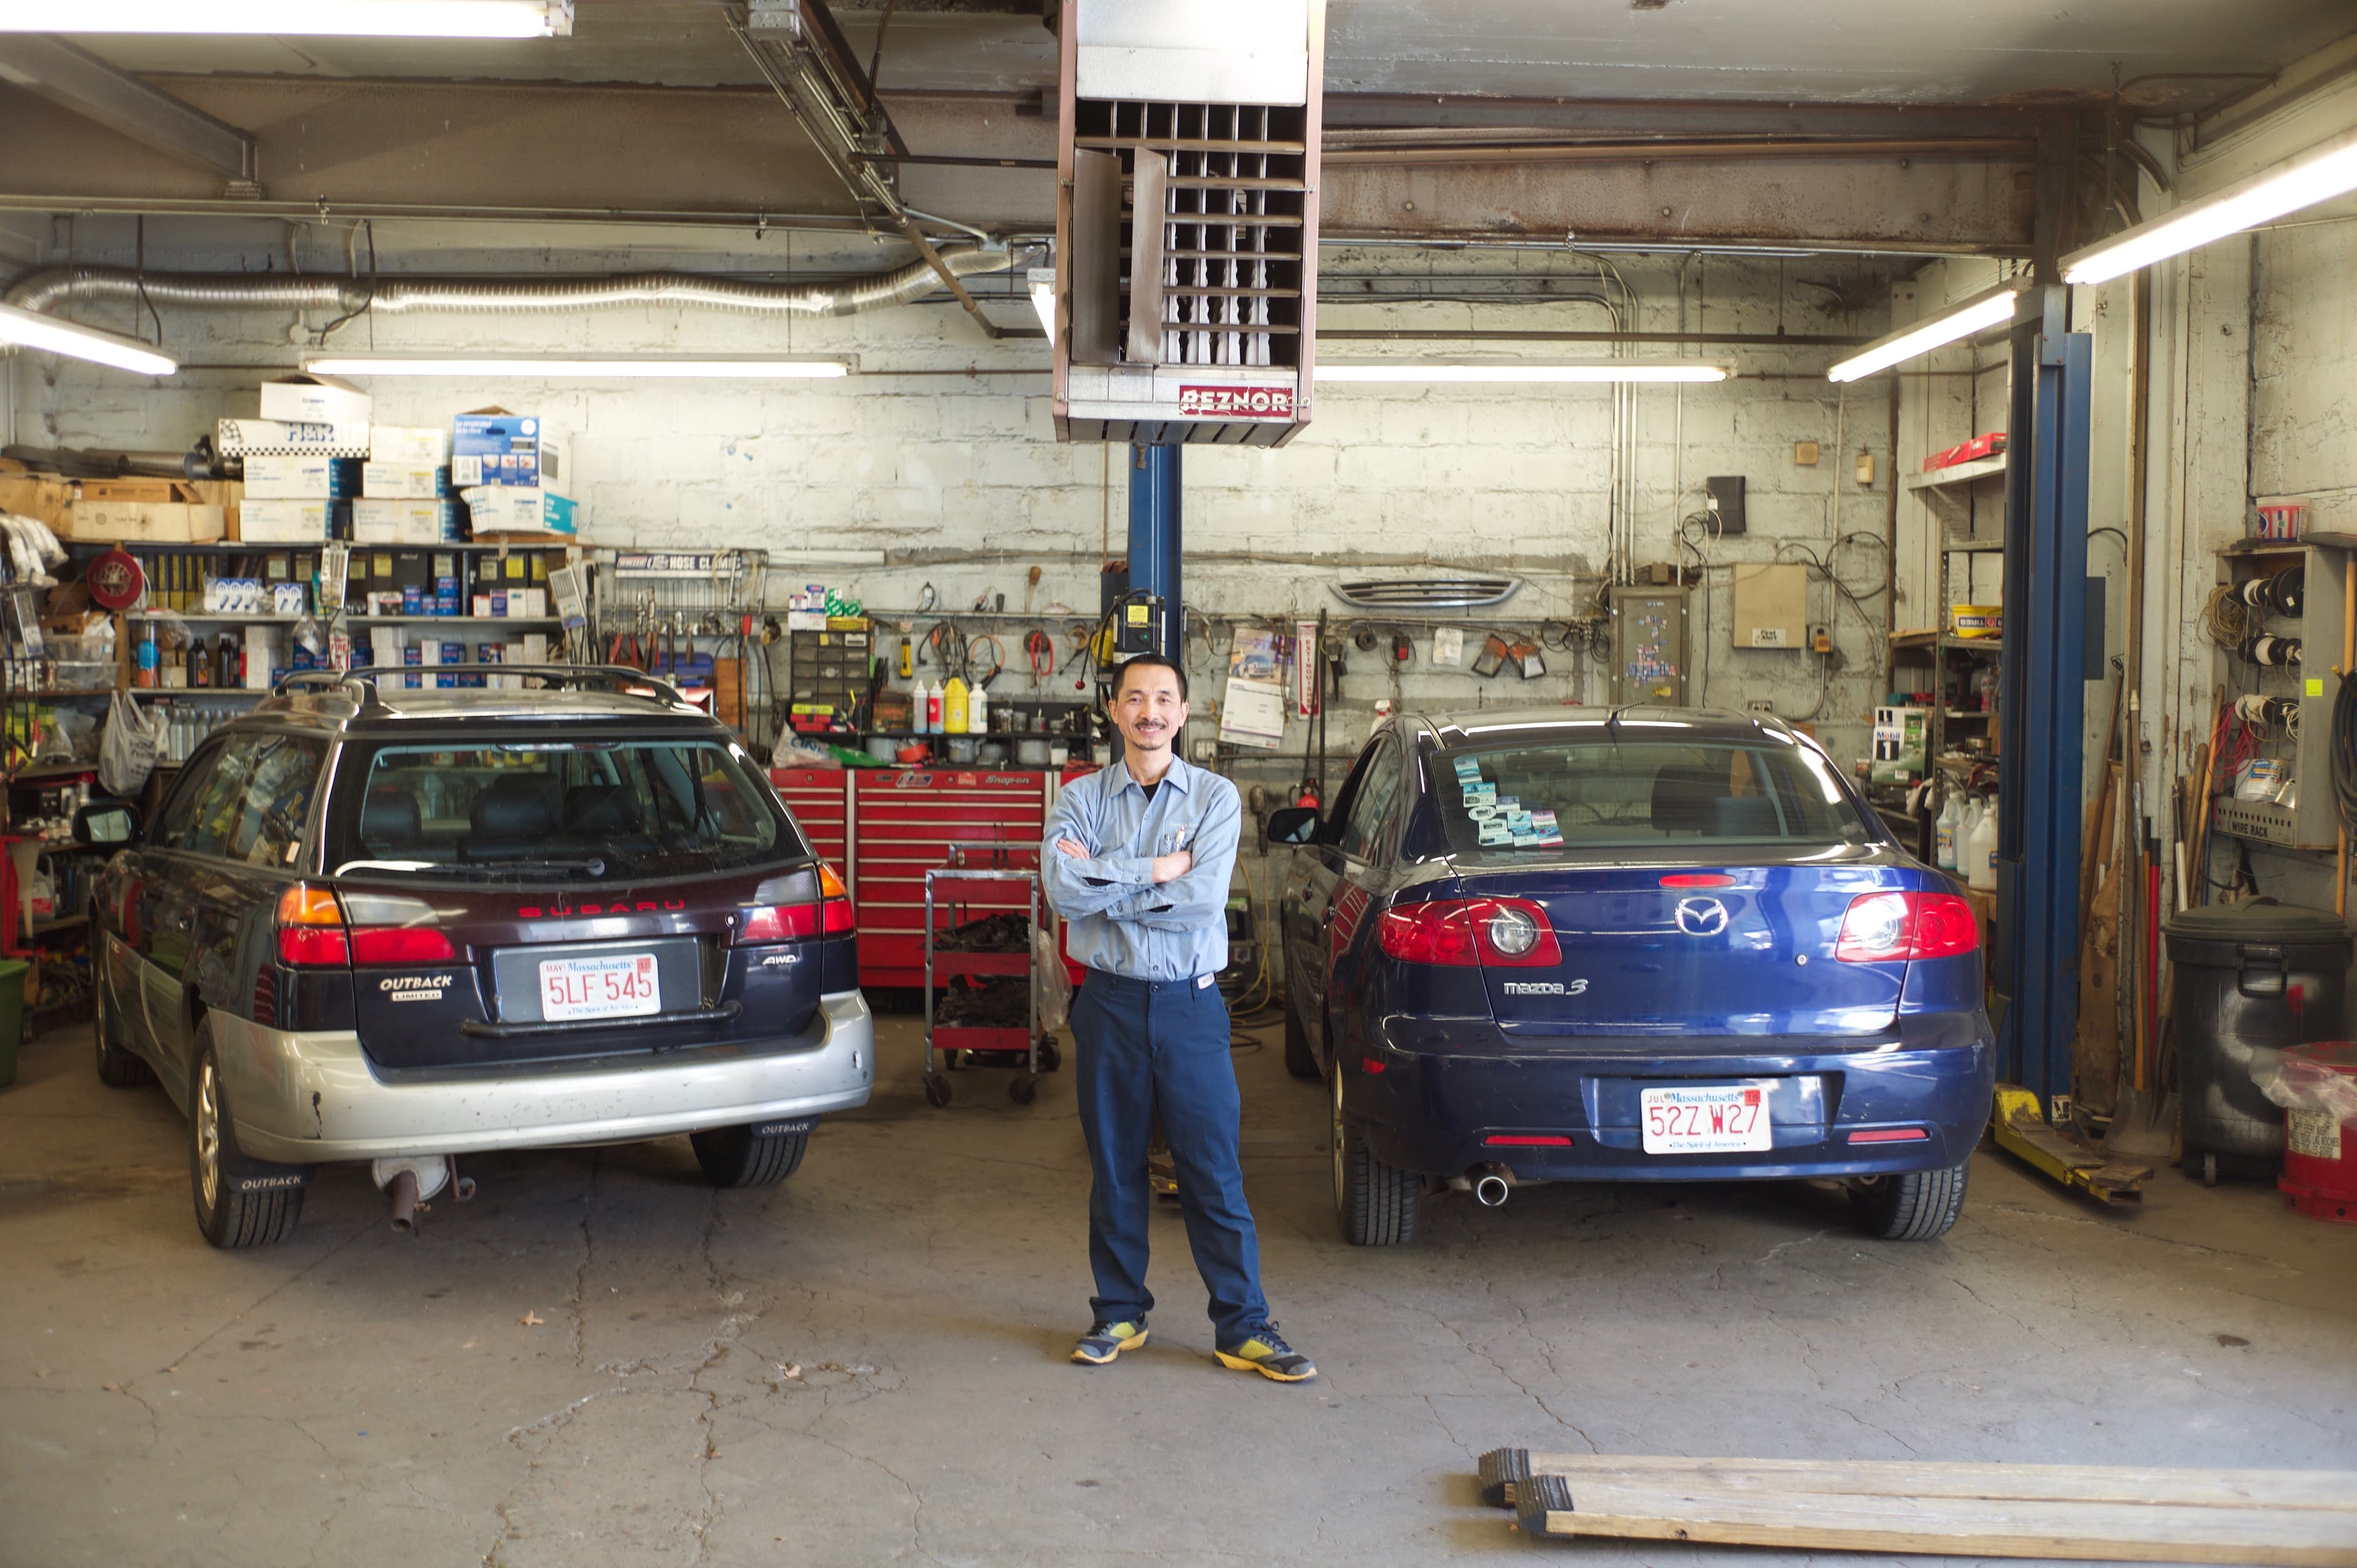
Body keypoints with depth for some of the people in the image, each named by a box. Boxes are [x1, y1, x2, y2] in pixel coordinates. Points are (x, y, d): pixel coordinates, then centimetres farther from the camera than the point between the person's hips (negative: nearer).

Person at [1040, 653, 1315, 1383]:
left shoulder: (1215, 797, 1)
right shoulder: (1080, 798, 3)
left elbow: (1204, 899, -14)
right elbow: (1062, 889, -14)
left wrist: (1104, 882, -12)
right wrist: (1155, 871, -15)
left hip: (1189, 1002, -1)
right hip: (1109, 1001, 1)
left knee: (1215, 1171, 0)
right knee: (1114, 1169, 10)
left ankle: (1243, 1327, 7)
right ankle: (1120, 1314, 23)